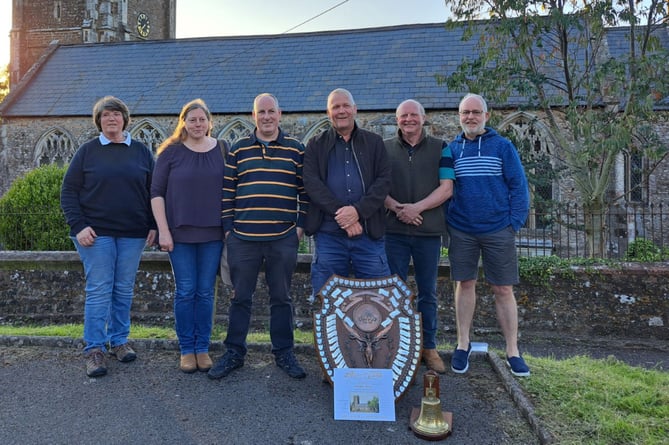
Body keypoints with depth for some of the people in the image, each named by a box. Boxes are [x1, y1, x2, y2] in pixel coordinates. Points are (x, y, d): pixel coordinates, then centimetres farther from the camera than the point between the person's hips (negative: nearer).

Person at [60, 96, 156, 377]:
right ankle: (94, 350, 6)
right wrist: (78, 226, -8)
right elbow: (69, 191, 2)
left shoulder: (141, 151, 8)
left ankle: (119, 341, 22)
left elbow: (153, 191, 10)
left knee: (124, 290, 8)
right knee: (99, 290, -2)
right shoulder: (87, 151, 4)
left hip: (132, 234, 2)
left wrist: (153, 226, 2)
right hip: (96, 233, -2)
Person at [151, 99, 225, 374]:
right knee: (185, 292, 4)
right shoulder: (171, 152, 1)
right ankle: (186, 349, 18)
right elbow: (157, 192, 0)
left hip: (213, 234, 1)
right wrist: (163, 230, -6)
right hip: (180, 234, -1)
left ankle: (202, 348, 20)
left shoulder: (221, 150, 6)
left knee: (205, 292, 7)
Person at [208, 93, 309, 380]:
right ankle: (234, 353, 22)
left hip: (283, 238, 0)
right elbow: (227, 192, 8)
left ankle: (284, 353, 22)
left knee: (281, 298, 9)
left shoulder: (296, 150, 7)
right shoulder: (238, 150, 8)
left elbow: (305, 191, 7)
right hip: (242, 238, 1)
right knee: (240, 298, 9)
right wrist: (228, 227, 3)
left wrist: (300, 224, 1)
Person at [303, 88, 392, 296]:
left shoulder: (374, 142, 12)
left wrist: (358, 210, -14)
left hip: (369, 233, 0)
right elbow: (311, 183, -2)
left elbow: (384, 181, 1)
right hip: (329, 234, 0)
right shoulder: (316, 145, 11)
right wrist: (339, 213, -15)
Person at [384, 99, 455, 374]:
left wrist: (417, 208, -15)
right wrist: (397, 208, -15)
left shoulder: (440, 148, 6)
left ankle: (429, 348, 21)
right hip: (393, 230, 0)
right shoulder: (384, 148, 8)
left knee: (428, 293, 9)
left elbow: (446, 188, -2)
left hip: (429, 231, 0)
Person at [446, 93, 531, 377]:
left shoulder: (502, 146, 0)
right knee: (464, 285, 9)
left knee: (503, 289, 4)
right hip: (461, 231, 2)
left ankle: (512, 351, 16)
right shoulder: (450, 150, 6)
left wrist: (515, 223, -7)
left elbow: (519, 186, -1)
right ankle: (463, 345, 22)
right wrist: (446, 222, 1)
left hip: (498, 231, -1)